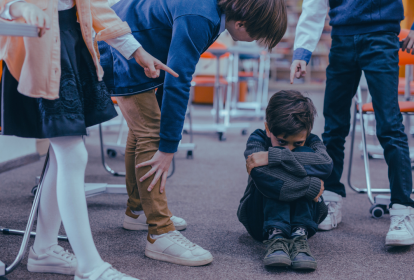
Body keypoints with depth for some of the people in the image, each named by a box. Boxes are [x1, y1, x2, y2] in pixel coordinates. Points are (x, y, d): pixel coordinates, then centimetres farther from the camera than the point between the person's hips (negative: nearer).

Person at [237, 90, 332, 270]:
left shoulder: (310, 142, -9)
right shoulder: (258, 139, -14)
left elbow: (326, 164, -35)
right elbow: (260, 175, -37)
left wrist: (272, 157, -40)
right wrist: (311, 187, -35)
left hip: (303, 215, 2)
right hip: (261, 219, -1)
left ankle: (299, 235, -34)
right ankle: (275, 235, -40)